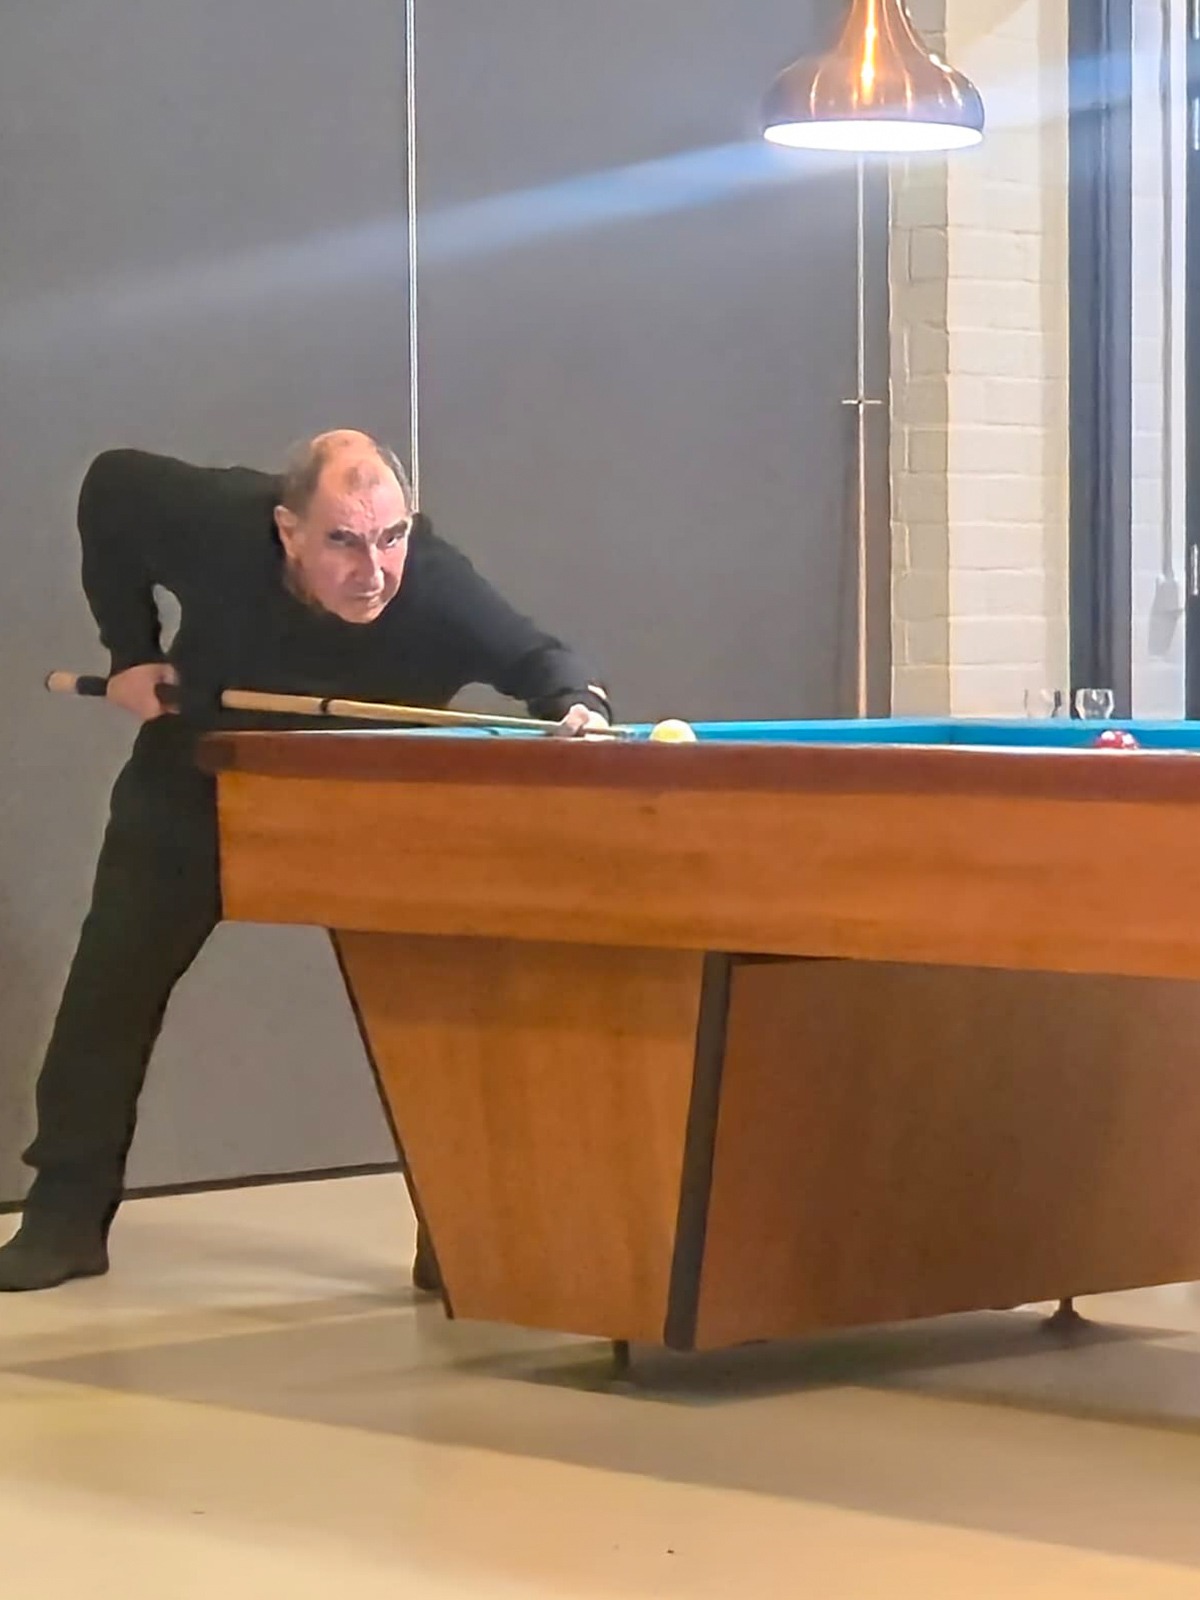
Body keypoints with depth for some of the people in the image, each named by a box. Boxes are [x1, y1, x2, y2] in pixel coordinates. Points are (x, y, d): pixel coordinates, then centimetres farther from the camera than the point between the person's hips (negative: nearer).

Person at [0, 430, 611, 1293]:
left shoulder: (438, 588, -38)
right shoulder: (213, 521, -33)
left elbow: (539, 658, -37)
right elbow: (112, 485, -14)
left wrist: (580, 703, -61)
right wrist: (131, 648, -13)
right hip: (198, 782, 1)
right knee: (114, 984, 6)